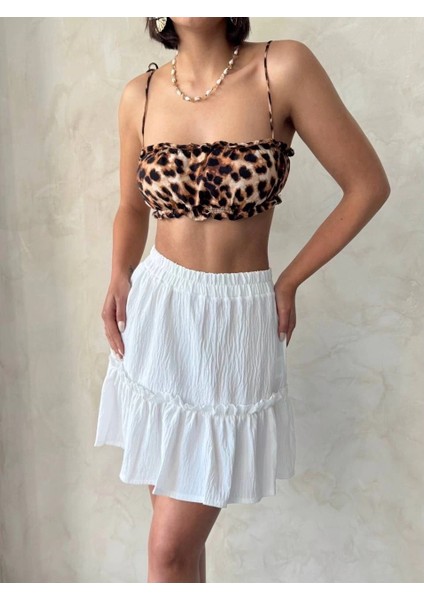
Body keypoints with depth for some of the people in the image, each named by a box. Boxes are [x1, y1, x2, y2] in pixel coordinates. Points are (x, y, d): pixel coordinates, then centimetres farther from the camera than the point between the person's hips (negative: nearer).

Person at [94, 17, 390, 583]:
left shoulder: (284, 68, -12)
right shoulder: (140, 95, 0)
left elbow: (368, 185, -6)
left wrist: (288, 283, -3)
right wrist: (120, 276, -5)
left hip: (238, 323, -3)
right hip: (153, 316, 4)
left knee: (171, 549, -1)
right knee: (180, 528, 16)